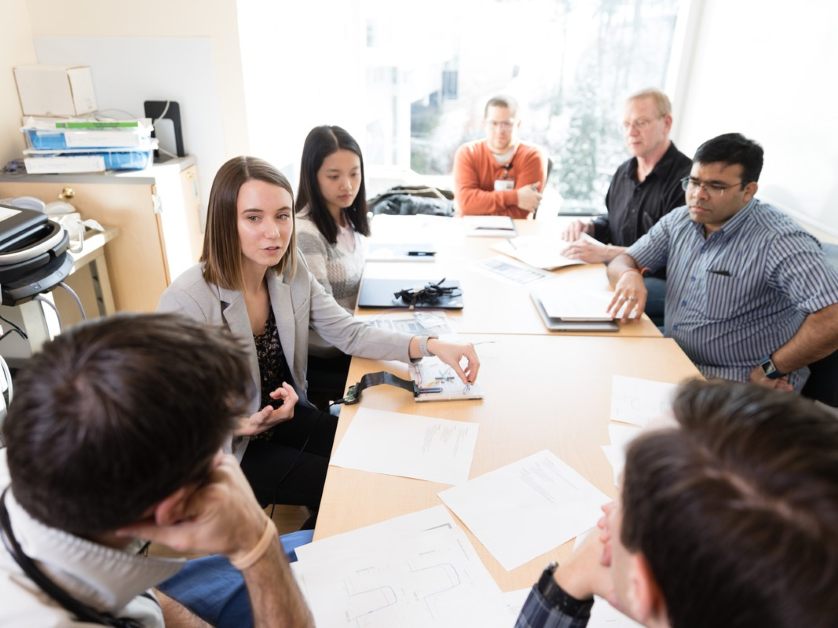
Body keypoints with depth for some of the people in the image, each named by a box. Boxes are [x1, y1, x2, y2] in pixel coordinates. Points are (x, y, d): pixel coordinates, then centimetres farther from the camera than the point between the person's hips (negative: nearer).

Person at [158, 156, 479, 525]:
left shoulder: (290, 271, -8)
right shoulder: (186, 303, -27)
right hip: (227, 449, -6)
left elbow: (349, 333, -9)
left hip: (286, 414, 6)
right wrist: (245, 425, -34)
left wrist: (431, 346, -21)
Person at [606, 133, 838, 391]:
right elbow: (623, 261, 9)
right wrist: (629, 275, -16)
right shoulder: (679, 220, 4)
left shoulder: (777, 241, -19)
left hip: (743, 388, -7)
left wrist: (771, 370, -18)